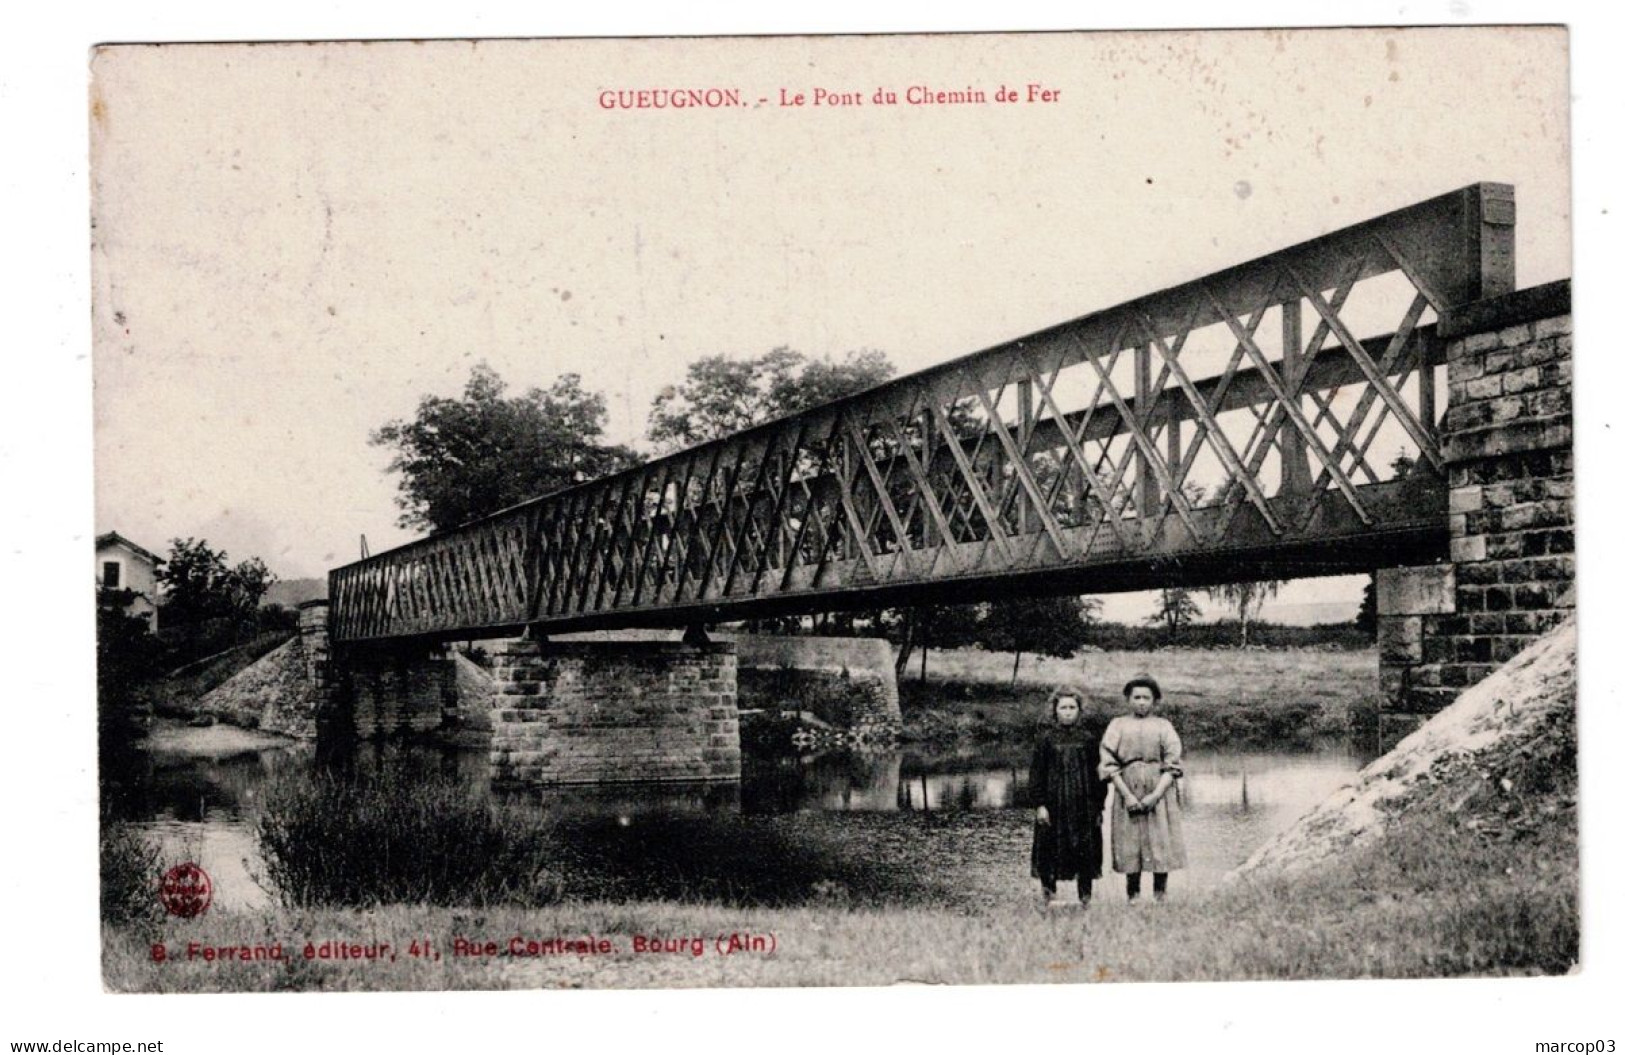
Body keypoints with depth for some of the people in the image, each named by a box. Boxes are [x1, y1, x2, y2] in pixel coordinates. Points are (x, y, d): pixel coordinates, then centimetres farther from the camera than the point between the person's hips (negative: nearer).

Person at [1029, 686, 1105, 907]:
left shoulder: (1089, 739, 6)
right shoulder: (1046, 739, 2)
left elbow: (1098, 773, 8)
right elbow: (1036, 773, 2)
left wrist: (1099, 804, 2)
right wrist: (1039, 804, -6)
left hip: (1084, 804, 1)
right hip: (1054, 803, -1)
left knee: (1086, 850, 0)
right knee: (1051, 848, -1)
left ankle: (1085, 897, 8)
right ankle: (1049, 894, 8)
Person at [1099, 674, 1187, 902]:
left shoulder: (1163, 726, 8)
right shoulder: (1118, 725, 9)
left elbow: (1172, 766, 1)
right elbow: (1109, 764, 1)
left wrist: (1155, 795, -12)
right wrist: (1127, 795, -10)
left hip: (1159, 791, 0)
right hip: (1127, 791, 0)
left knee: (1161, 845, -4)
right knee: (1130, 847, -3)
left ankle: (1161, 896, 2)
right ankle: (1133, 896, 4)